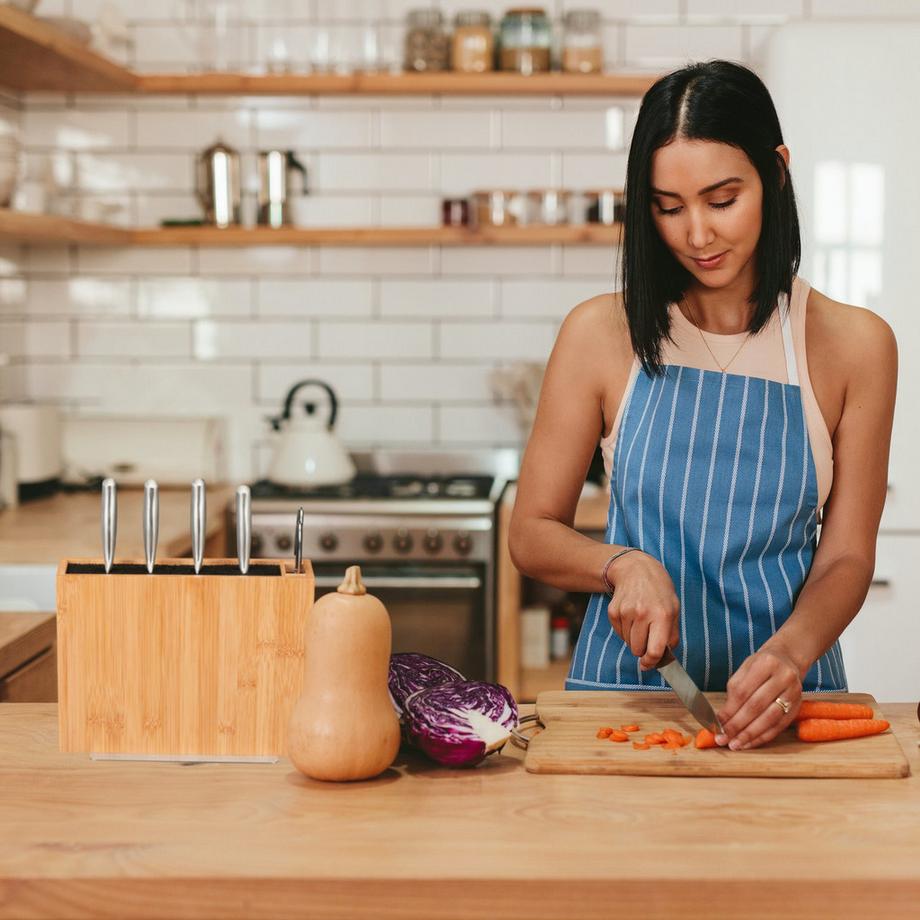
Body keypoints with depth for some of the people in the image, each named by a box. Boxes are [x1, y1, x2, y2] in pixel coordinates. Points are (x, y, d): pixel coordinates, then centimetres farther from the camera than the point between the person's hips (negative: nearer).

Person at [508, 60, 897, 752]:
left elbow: (846, 558, 2)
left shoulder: (853, 345, 2)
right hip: (624, 684, 0)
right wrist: (624, 565, -13)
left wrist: (790, 652, -17)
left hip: (778, 696, 0)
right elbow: (532, 534, 7)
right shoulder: (602, 333, 3)